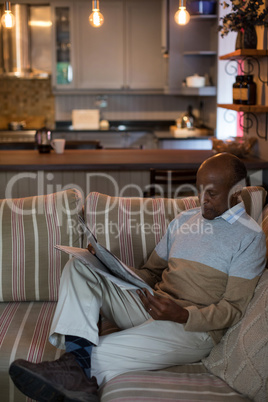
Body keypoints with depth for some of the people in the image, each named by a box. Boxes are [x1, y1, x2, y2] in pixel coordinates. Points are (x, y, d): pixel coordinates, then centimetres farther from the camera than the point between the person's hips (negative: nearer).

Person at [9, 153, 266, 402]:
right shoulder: (184, 219, 19)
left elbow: (233, 309, -8)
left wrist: (182, 315, -25)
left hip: (194, 327, -7)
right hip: (149, 307, 7)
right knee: (80, 264, -15)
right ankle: (79, 352, -31)